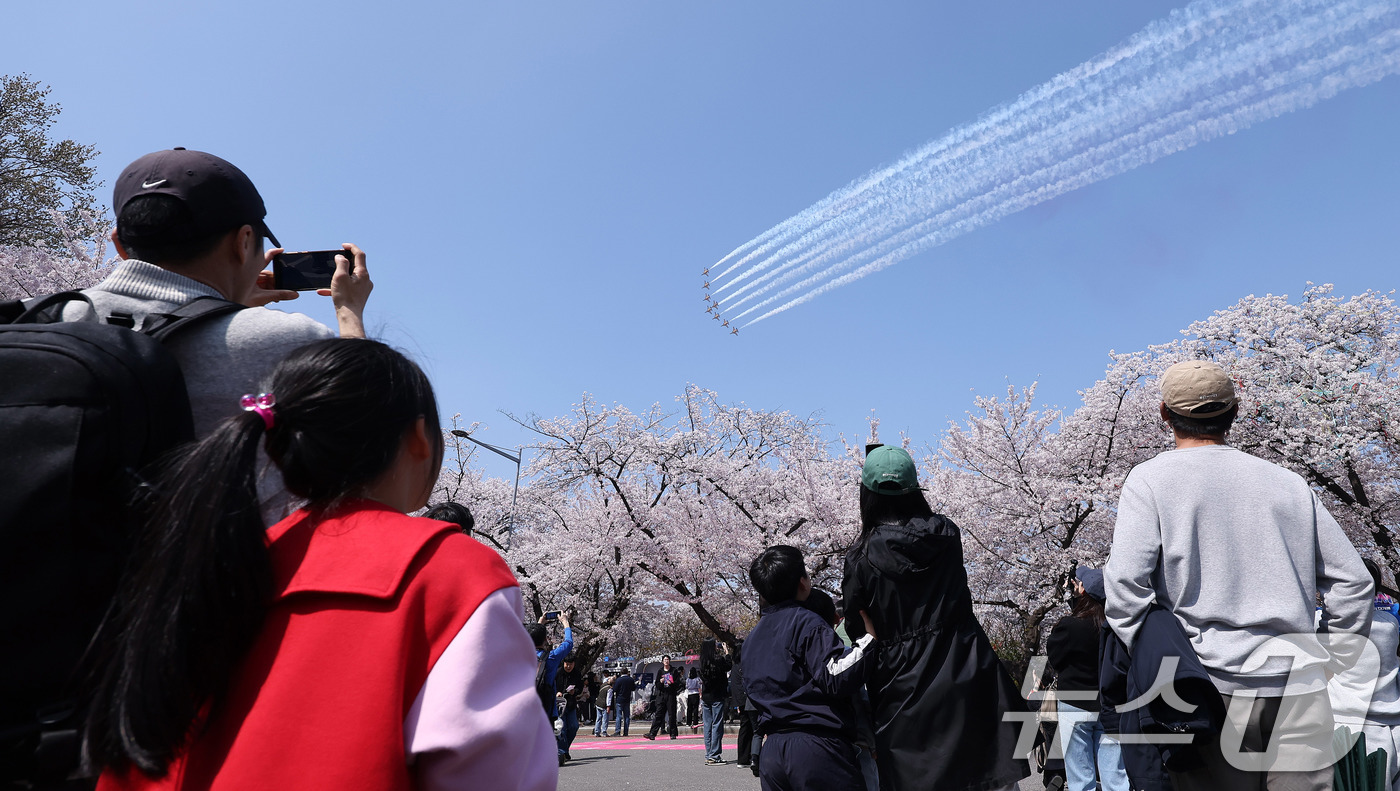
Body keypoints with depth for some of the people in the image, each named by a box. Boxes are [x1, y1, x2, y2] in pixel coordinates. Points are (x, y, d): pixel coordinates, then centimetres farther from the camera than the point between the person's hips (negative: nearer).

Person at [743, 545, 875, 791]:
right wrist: (870, 635, -15)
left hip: (771, 754, 8)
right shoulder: (806, 623, -9)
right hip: (817, 748, -8)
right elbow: (837, 679, -20)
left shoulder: (751, 640, 17)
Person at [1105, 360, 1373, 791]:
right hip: (1301, 691, 3)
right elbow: (1352, 582, 11)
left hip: (1214, 687, -3)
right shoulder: (1290, 483, 10)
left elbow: (1125, 583, -12)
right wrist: (1332, 665, 18)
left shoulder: (1151, 478, -2)